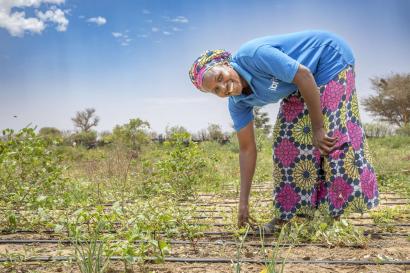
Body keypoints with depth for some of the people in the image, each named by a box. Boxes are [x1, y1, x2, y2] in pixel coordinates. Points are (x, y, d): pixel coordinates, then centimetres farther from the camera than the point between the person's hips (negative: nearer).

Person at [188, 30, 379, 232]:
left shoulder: (252, 55, -32)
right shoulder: (237, 103, -9)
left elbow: (304, 75, -28)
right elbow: (246, 149, -4)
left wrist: (317, 128, -25)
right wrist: (243, 201, -3)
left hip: (331, 56, -7)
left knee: (332, 136, -14)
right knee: (287, 136, 0)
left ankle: (337, 215, -5)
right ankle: (289, 213, 8)